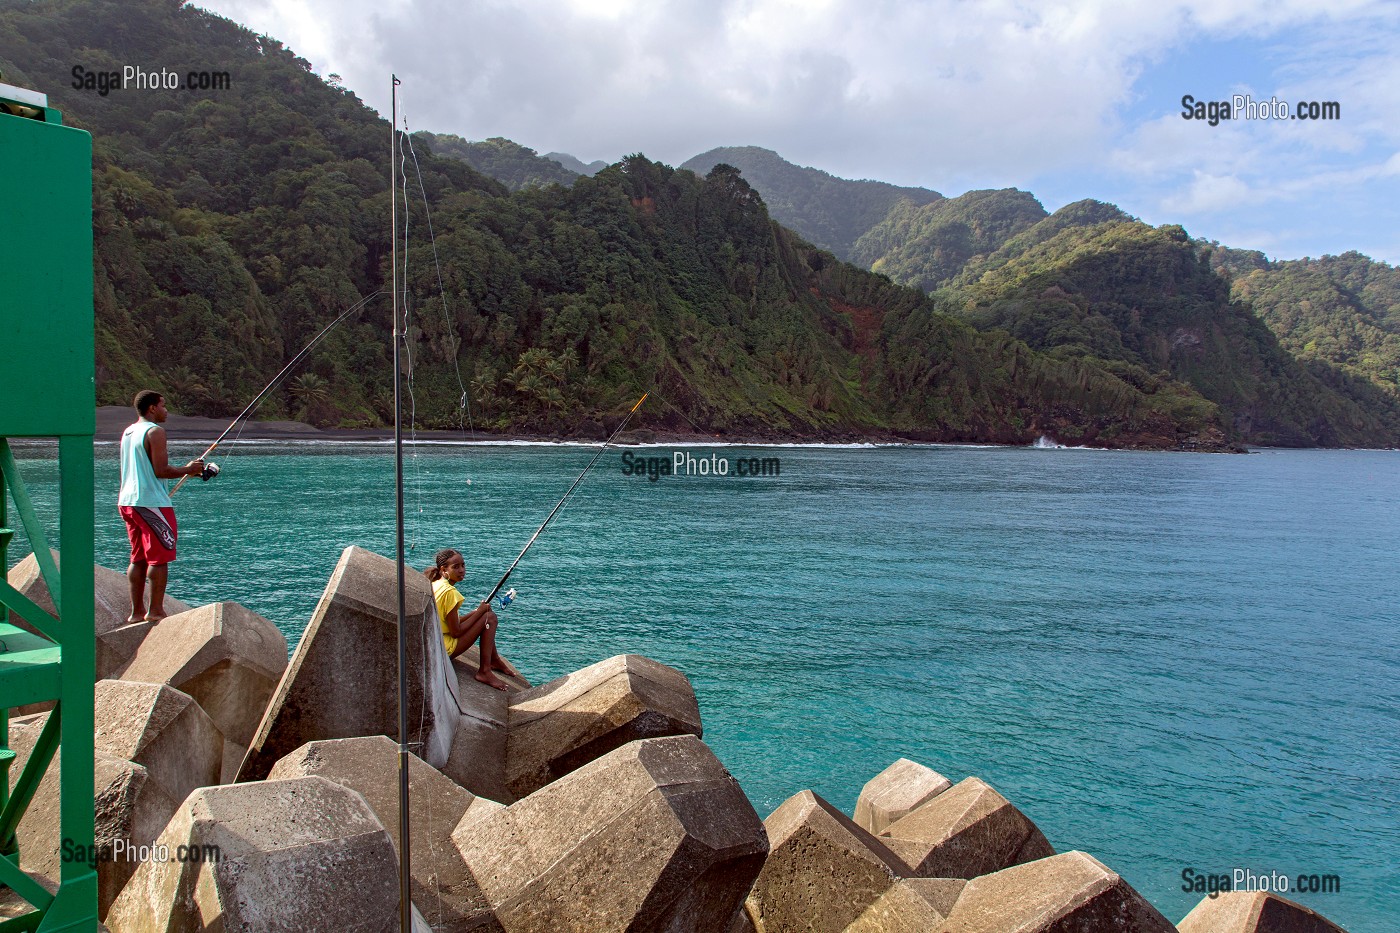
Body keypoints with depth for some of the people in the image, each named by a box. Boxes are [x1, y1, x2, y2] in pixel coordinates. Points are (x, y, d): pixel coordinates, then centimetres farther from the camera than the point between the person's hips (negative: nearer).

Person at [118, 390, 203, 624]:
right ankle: (155, 611, -2)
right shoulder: (155, 431, -12)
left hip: (127, 501, 9)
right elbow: (161, 471, -18)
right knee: (159, 557, -3)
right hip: (151, 502, -9)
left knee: (138, 558, 13)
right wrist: (188, 469, -3)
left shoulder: (128, 432, 16)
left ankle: (137, 611, 14)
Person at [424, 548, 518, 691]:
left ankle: (495, 660, 30)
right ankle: (484, 672, -5)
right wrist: (480, 611, -9)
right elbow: (456, 632, -19)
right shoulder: (449, 592, -22)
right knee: (490, 617, -7)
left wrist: (475, 612, 3)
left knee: (485, 614, 19)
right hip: (443, 649, -10)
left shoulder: (434, 585, 8)